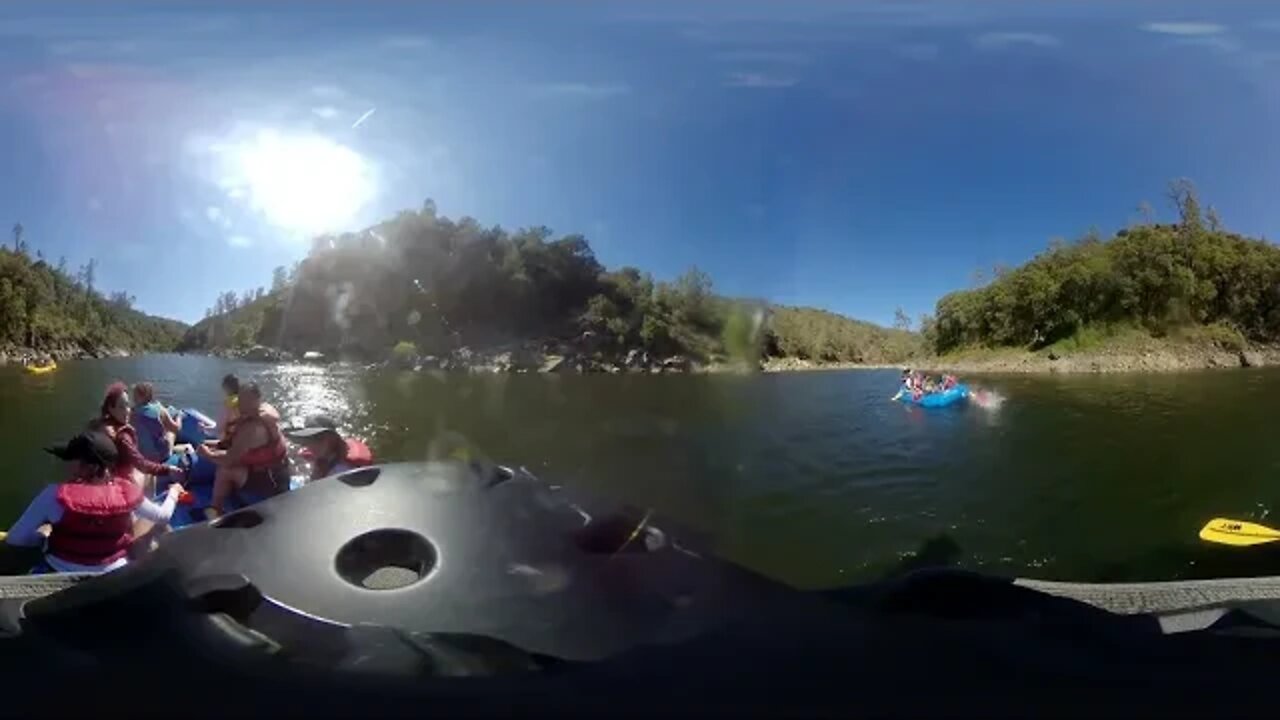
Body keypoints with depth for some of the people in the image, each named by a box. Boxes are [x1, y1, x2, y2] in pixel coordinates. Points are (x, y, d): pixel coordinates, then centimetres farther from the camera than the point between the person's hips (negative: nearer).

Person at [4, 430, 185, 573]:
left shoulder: (56, 495, -20)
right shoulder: (126, 491, -14)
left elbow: (14, 538, -17)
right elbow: (163, 517, 0)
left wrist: (44, 536, 2)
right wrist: (173, 493, 19)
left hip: (62, 573, -1)